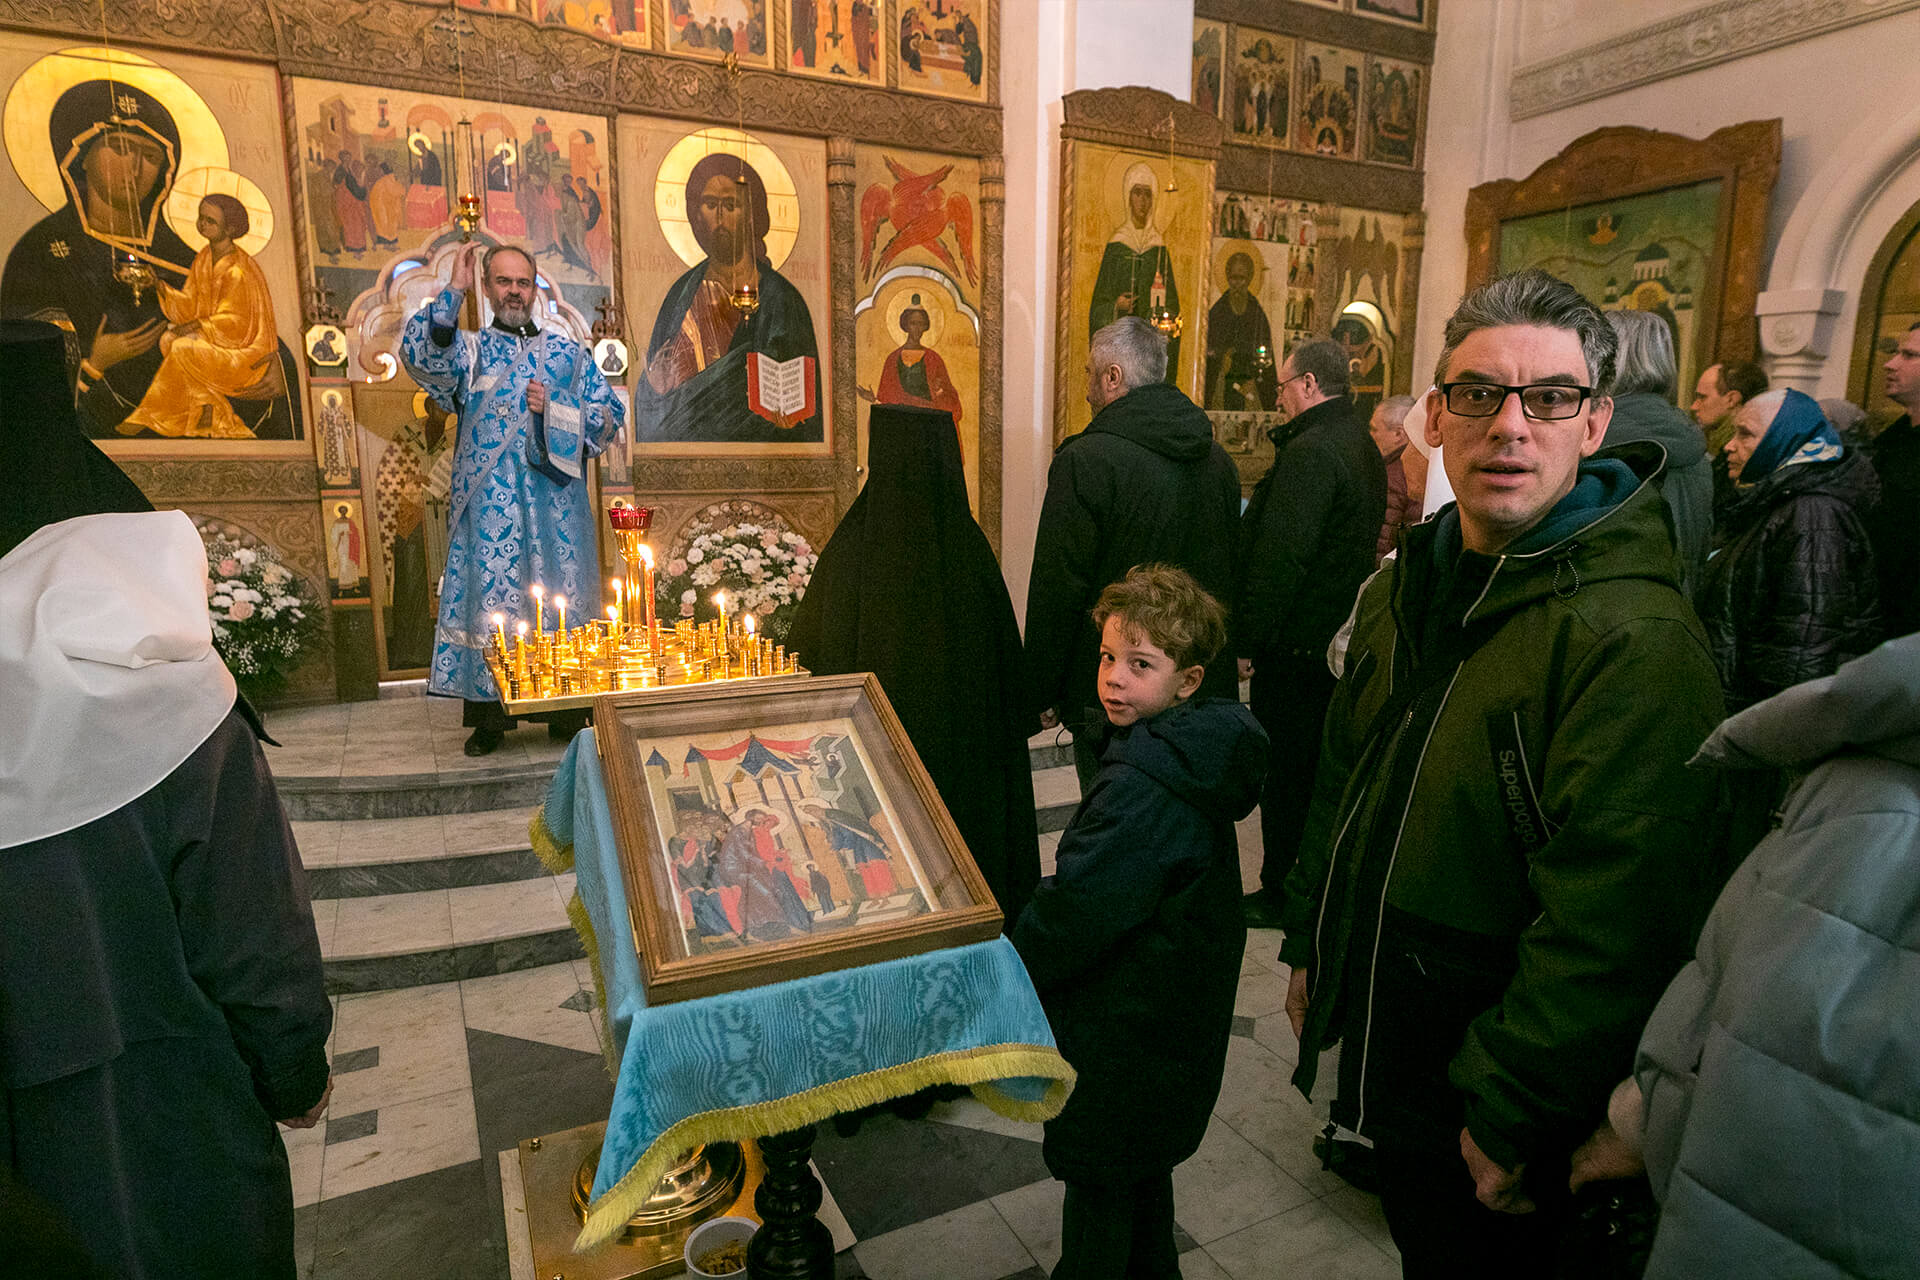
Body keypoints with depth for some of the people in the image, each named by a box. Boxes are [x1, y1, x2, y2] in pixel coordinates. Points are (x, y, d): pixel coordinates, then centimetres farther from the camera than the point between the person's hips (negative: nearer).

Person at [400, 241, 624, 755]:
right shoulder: (468, 349, 14)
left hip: (556, 503, 1)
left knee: (561, 596, -1)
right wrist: (454, 289, -7)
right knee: (489, 596, -4)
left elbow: (609, 415, 10)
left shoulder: (569, 353, 17)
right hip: (490, 504, -1)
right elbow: (419, 352, -8)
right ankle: (488, 716, 2)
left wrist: (554, 409, -4)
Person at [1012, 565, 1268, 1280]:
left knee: (1097, 1180, 12)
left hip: (1121, 1027, -9)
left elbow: (1075, 912, -27)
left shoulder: (1139, 790, -31)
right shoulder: (1195, 760, -1)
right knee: (1143, 1167, 28)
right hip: (1176, 1007, 9)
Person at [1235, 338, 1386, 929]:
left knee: (1285, 773, 2)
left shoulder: (1310, 452, -20)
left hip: (1297, 642, -10)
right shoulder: (1363, 447, 13)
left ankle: (1280, 895, 14)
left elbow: (1279, 558, -25)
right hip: (1340, 633, 10)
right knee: (1322, 765, 19)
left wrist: (1245, 641, -19)